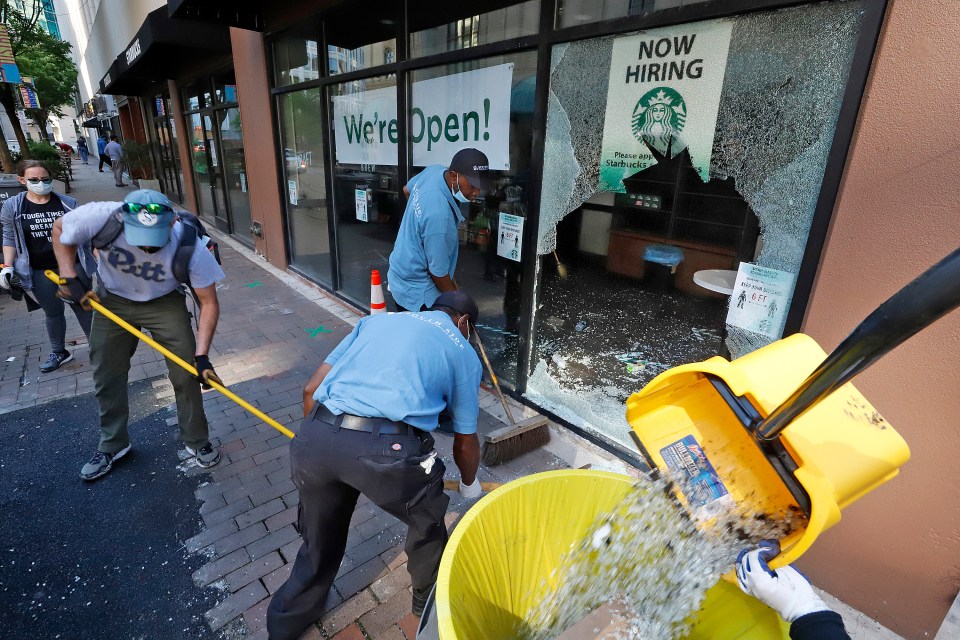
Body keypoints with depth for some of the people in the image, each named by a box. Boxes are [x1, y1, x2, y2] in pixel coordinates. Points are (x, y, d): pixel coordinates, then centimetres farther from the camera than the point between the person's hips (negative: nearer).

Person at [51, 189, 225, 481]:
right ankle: (112, 445, 31)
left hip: (165, 303, -2)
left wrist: (201, 355, -30)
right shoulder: (102, 217, -32)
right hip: (112, 300, 2)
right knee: (107, 377, 10)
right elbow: (60, 229, -6)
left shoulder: (190, 246, -34)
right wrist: (69, 278, -16)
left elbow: (209, 303, -24)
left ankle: (197, 442, 14)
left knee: (186, 375, -6)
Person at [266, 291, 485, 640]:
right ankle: (430, 597, 53)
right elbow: (466, 443, 23)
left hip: (314, 438, 5)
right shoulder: (464, 352, 17)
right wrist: (469, 484, 43)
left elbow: (311, 390, 20)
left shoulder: (376, 319, 25)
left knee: (319, 537, 31)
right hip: (386, 450, -4)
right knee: (427, 520, 29)